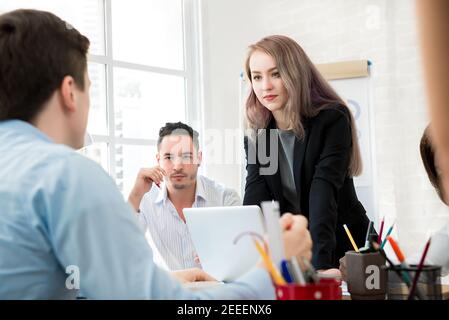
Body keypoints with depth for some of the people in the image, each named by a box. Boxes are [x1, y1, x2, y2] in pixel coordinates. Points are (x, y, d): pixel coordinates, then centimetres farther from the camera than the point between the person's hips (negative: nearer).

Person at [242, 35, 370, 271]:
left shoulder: (332, 120, -13)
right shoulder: (256, 137, 0)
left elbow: (324, 196, -25)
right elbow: (253, 204, -12)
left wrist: (320, 265, -36)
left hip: (342, 246, -4)